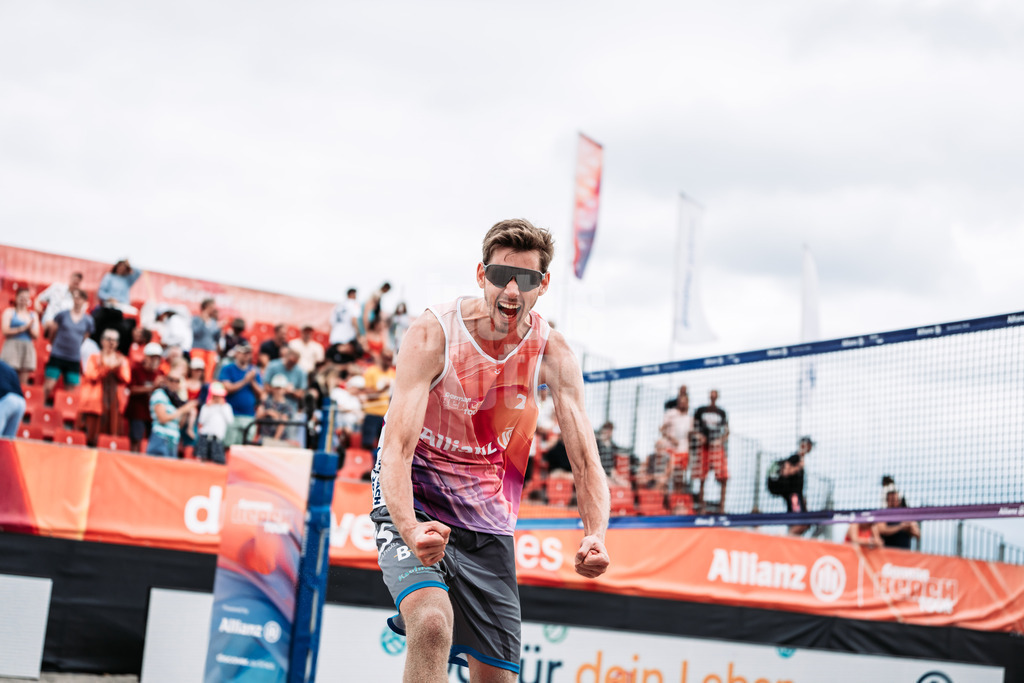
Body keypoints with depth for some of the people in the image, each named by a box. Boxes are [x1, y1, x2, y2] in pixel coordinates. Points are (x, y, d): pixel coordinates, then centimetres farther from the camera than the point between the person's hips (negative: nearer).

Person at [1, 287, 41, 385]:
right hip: (12, 347, -4)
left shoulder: (33, 315, 18)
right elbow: (5, 331, -5)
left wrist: (30, 328, -6)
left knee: (23, 382, -4)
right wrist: (22, 328, -11)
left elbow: (36, 336, 13)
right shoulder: (9, 312, 7)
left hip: (28, 348, 4)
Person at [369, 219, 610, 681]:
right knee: (433, 625, -31)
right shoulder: (433, 335, -19)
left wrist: (595, 536, -32)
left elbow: (586, 462, -12)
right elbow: (397, 450, -26)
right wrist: (411, 531, -45)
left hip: (488, 523, 4)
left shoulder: (551, 352, -9)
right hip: (414, 507, -4)